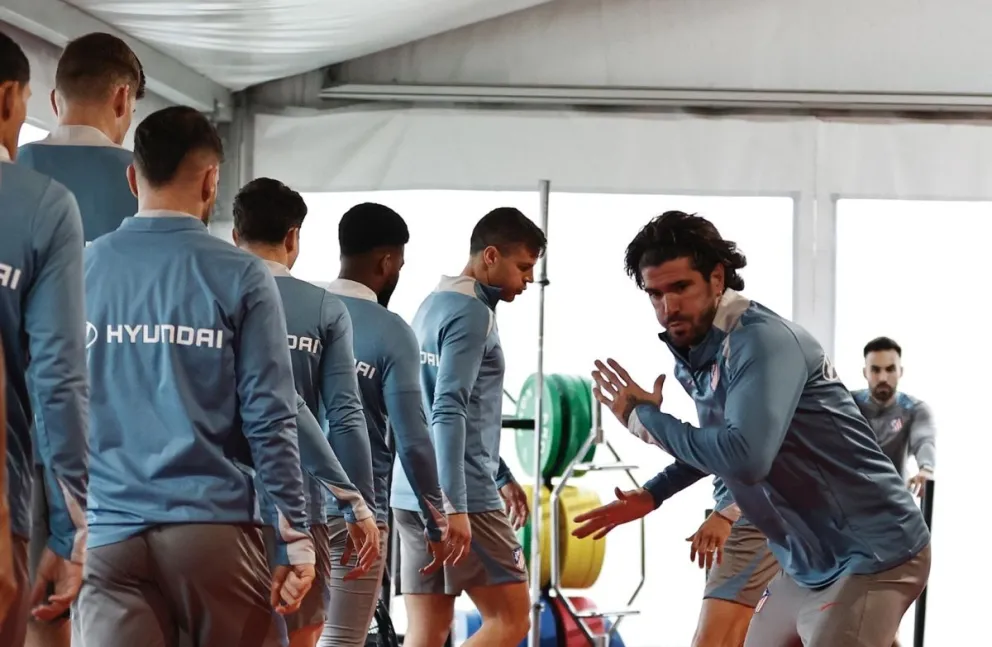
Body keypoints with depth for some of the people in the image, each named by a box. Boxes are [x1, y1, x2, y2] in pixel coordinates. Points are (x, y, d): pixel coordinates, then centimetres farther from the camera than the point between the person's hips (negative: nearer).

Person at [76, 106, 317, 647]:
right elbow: (268, 417, -6)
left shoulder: (78, 271, 6)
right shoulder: (239, 276, -2)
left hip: (107, 530, 2)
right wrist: (296, 534, -1)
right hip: (212, 523, -2)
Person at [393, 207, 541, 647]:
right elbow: (449, 412, -21)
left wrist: (502, 476, 31)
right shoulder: (471, 314, -11)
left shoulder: (434, 304, 18)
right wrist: (454, 507, -26)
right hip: (460, 494, -9)